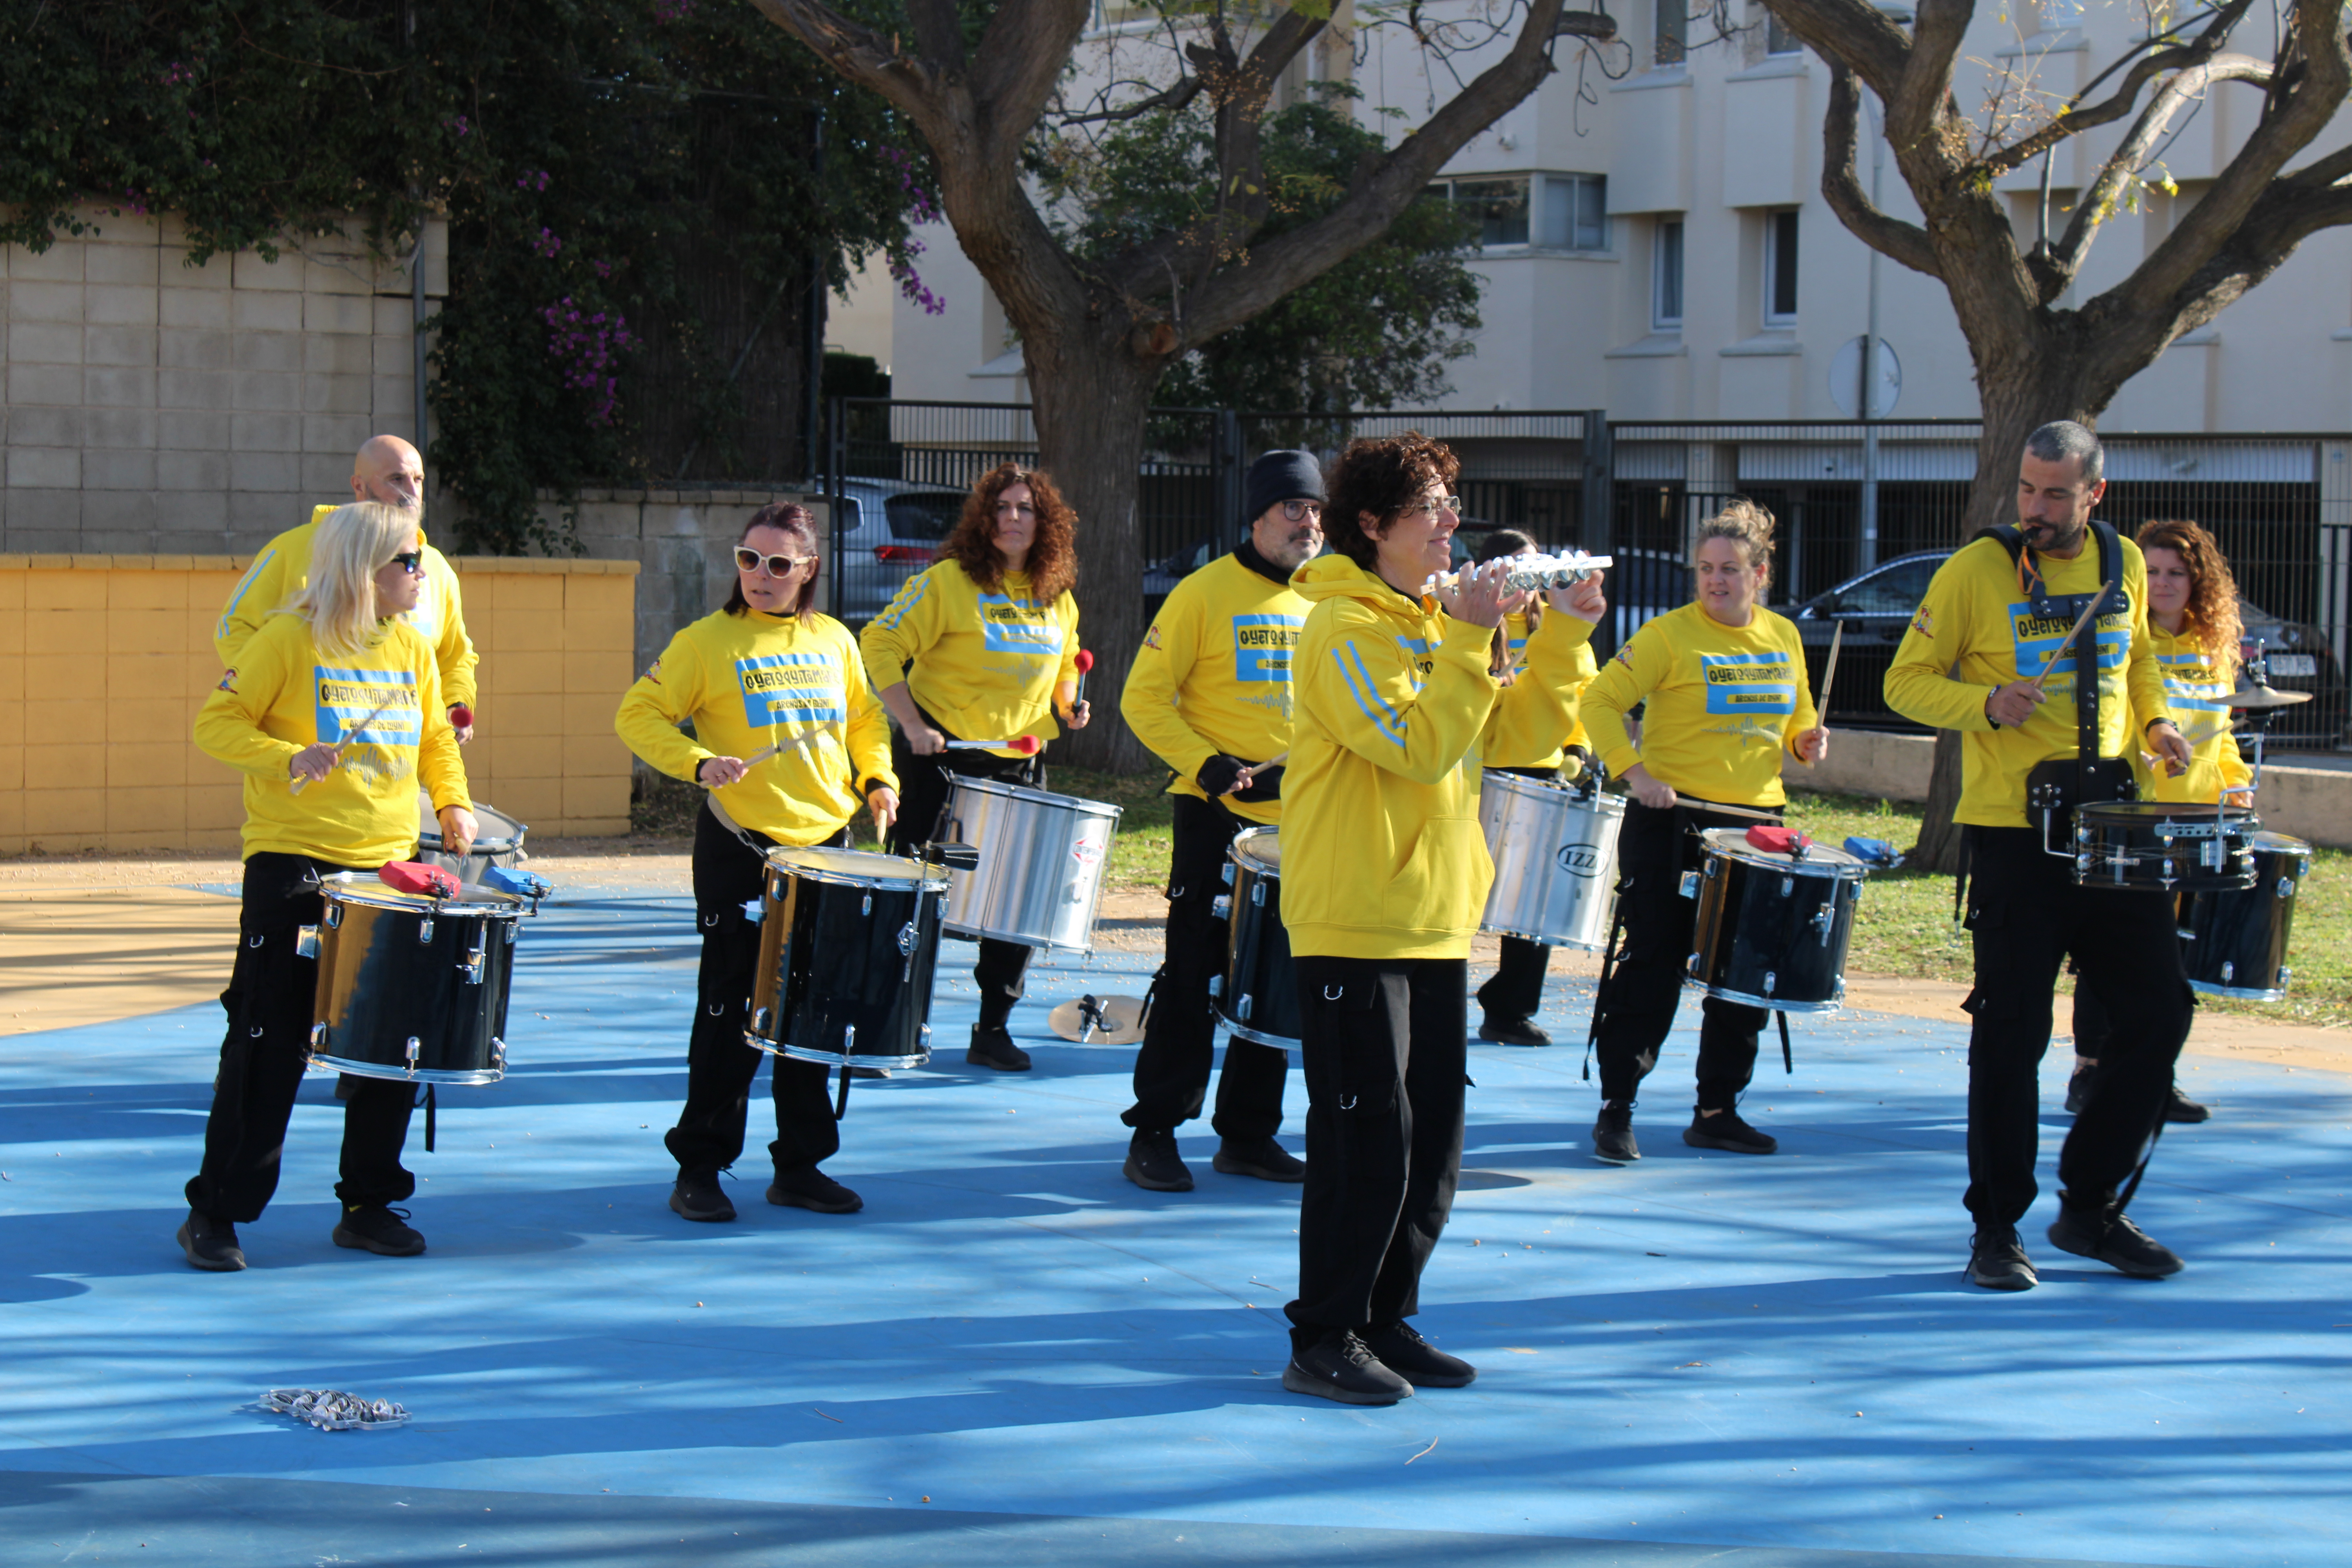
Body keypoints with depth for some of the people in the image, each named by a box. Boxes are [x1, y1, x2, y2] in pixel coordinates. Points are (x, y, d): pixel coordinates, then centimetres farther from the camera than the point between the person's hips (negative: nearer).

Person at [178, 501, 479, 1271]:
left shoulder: (413, 650, 10)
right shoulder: (289, 639, -7)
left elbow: (433, 738, 22)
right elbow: (216, 722, -8)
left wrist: (452, 801, 5)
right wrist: (288, 758, -23)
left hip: (388, 866, 6)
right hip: (294, 867, -6)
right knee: (269, 1043, -3)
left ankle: (370, 1204, 19)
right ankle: (215, 1212, 6)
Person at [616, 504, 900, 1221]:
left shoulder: (834, 641, 9)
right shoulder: (707, 641, -5)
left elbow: (864, 716, 23)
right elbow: (638, 715, -6)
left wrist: (877, 777, 6)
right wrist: (699, 763, -20)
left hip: (824, 843, 5)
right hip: (741, 847, -5)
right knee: (730, 1011, -2)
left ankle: (801, 1166, 19)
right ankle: (699, 1168, 7)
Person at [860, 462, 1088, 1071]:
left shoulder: (1058, 599, 9)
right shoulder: (948, 581, -8)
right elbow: (880, 644, -11)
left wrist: (1068, 703, 3)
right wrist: (912, 725, -18)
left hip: (1020, 763, 5)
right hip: (941, 757, -5)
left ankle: (993, 1030, 16)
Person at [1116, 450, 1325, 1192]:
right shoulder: (1206, 594, -6)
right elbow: (1145, 698, -7)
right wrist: (1207, 764, -18)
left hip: (1298, 819, 5)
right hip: (1217, 820, -5)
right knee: (1194, 975, -3)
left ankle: (1248, 1132, 18)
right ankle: (1154, 1135, 4)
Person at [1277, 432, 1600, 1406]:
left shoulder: (1437, 616, 14)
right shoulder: (1345, 628, -12)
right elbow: (1416, 746, -23)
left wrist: (1558, 633, 3)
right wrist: (1468, 641, -21)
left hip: (1436, 923, 8)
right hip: (1353, 926, -8)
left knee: (1434, 1135, 11)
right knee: (1367, 1137, -6)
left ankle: (1387, 1321, 22)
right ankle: (1324, 1340, 3)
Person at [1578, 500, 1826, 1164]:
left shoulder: (1784, 637, 8)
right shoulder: (1669, 636, -9)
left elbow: (1795, 719, 21)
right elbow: (1601, 702, -10)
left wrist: (1805, 742, -1)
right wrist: (1632, 771, -21)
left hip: (1756, 822, 6)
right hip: (1673, 822, -5)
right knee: (1653, 967, -4)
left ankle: (1717, 1111, 20)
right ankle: (1616, 1110, 4)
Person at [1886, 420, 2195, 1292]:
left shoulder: (2124, 565, 8)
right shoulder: (1977, 570, -6)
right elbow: (1908, 681, -2)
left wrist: (2154, 722, 7)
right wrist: (1985, 704, -19)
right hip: (2013, 833, -5)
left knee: (2160, 1008, 4)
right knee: (2012, 1031, -3)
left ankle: (2090, 1206, 18)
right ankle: (1997, 1228, 9)